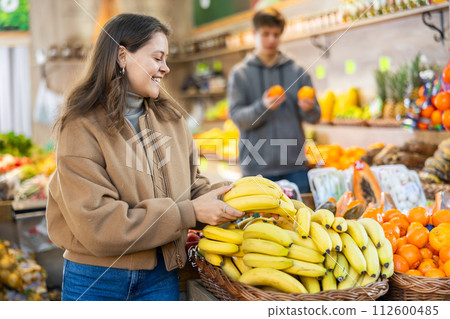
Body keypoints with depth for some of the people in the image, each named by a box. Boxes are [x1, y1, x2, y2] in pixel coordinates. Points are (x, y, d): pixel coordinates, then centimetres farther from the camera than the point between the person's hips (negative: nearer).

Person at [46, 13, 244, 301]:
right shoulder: (81, 127, -14)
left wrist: (215, 198, -14)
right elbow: (97, 224, -21)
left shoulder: (171, 120, 4)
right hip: (96, 280, -4)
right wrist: (190, 212, -23)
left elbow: (191, 182, 9)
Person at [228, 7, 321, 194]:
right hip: (257, 167, -2)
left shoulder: (297, 72, 10)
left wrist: (309, 109, -16)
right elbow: (237, 117, -6)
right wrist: (263, 107, -24)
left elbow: (315, 117, 7)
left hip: (294, 165, 2)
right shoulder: (239, 73, 5)